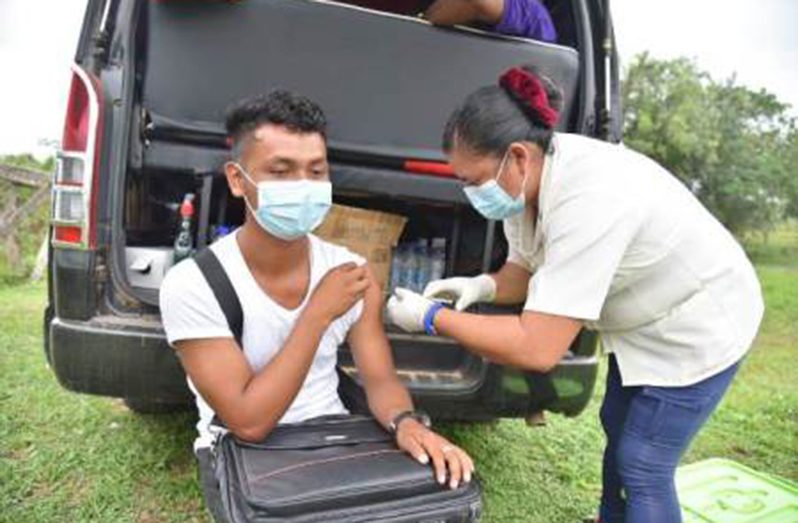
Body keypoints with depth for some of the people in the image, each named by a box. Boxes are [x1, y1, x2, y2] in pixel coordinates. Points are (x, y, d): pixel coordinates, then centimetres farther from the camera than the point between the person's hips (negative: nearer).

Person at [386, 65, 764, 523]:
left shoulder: (586, 200, -41)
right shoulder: (525, 178, -14)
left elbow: (538, 349, -40)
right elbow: (528, 271, 1)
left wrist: (432, 318, -32)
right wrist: (484, 286, -21)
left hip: (698, 326, -8)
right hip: (645, 322, 9)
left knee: (642, 467, -2)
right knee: (617, 430, 22)